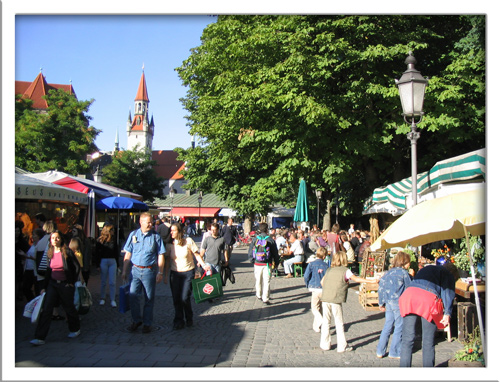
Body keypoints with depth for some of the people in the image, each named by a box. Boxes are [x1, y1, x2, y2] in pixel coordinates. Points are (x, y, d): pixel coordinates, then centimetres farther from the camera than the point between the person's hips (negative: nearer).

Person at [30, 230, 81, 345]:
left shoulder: (67, 252, -10)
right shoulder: (50, 253, 6)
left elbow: (77, 266, -5)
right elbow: (48, 271, 12)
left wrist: (73, 281, -5)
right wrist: (44, 287, 10)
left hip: (65, 284, -4)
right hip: (52, 284, 4)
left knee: (69, 308, 9)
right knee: (46, 309, -3)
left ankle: (75, 329, 32)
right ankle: (40, 338, -2)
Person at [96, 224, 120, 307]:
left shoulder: (114, 239, 5)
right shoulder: (100, 241, -2)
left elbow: (116, 252, 9)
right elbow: (97, 253, -1)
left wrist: (117, 264, 8)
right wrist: (98, 264, -5)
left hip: (113, 261, 2)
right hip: (103, 261, -2)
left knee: (112, 282, -1)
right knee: (103, 281, 9)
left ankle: (113, 300, 4)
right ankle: (102, 298, 22)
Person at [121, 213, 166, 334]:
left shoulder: (155, 236, 1)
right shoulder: (133, 235, 5)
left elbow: (160, 255, 2)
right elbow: (127, 254, 9)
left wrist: (160, 272, -4)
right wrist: (124, 271, 6)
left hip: (149, 270, -1)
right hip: (135, 270, 1)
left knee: (149, 298, 6)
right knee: (133, 296, -2)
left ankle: (147, 323, 19)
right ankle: (136, 320, 17)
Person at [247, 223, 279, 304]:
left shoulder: (255, 239, -1)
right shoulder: (270, 240, -6)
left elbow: (250, 252, 4)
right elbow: (275, 253, 0)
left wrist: (252, 260, 17)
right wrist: (276, 263, 11)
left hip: (257, 263, 2)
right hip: (267, 264, -2)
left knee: (258, 281, 17)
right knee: (266, 281, 2)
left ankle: (259, 295, 33)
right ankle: (265, 298, -1)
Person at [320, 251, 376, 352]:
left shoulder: (329, 270, 15)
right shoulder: (345, 271, 0)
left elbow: (322, 282, 20)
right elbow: (356, 279, -9)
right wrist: (371, 281, -6)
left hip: (325, 298, 5)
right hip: (336, 300, -5)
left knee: (326, 321, 13)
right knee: (339, 323, 4)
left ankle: (325, 344, 19)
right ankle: (342, 346, 9)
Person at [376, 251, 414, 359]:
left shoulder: (389, 272, 14)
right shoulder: (404, 272, -5)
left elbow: (381, 286, 13)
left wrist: (381, 303, 19)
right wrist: (412, 276, 13)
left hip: (388, 303, 7)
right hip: (398, 303, -7)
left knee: (387, 326, 12)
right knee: (399, 327, 4)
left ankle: (380, 351, 13)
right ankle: (394, 352, 8)